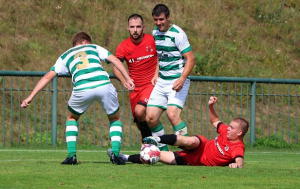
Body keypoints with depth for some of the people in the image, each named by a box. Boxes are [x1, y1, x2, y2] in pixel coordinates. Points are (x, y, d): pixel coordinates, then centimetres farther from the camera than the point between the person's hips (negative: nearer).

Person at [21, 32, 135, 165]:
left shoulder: (65, 56, 29)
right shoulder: (94, 48, 29)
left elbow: (48, 76, 21)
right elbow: (115, 60, 15)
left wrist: (30, 97, 20)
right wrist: (128, 79, 12)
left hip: (82, 88, 0)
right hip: (103, 83, 0)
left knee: (72, 118, 29)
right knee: (115, 119, 25)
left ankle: (71, 155, 15)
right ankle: (115, 153, 7)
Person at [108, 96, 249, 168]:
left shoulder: (238, 148, -18)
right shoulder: (225, 131, 2)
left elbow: (240, 161, -37)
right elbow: (215, 121, 21)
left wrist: (236, 164, -61)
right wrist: (211, 107, 5)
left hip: (199, 161, -3)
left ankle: (126, 158, -10)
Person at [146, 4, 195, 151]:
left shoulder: (177, 34, -13)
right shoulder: (155, 33, 10)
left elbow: (190, 59, -16)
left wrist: (182, 79, -28)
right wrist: (156, 74, 16)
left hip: (177, 82, -7)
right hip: (161, 82, 7)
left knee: (172, 114, -26)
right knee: (150, 118, 0)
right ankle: (163, 151, 14)